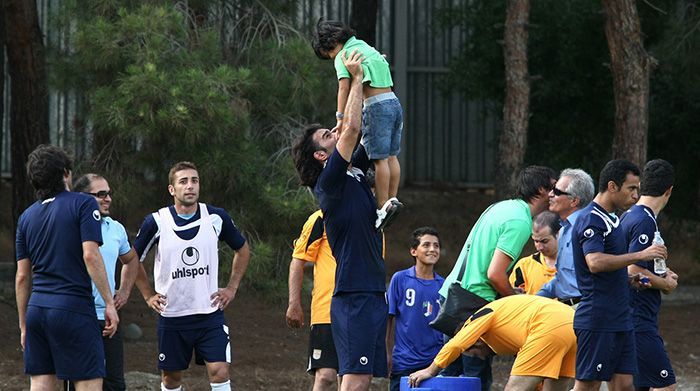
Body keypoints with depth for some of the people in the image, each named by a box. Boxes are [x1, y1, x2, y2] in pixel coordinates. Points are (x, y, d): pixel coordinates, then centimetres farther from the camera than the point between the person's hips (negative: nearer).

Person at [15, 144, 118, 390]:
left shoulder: (27, 216, 13)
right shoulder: (83, 204, -3)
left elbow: (22, 276, 14)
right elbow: (90, 255, -14)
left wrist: (24, 325, 20)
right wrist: (109, 303, -10)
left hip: (37, 308, 6)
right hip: (73, 307, -5)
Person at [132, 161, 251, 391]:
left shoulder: (216, 218, -2)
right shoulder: (156, 223, -6)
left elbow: (242, 249, 15)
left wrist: (232, 288, 8)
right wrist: (148, 296, 6)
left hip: (210, 312, 0)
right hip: (171, 315, 0)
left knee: (219, 372, -12)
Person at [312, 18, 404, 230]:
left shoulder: (343, 56, -4)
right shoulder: (364, 47, 21)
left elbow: (344, 88, -14)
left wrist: (341, 118, -16)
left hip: (377, 106, -8)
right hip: (394, 102, 8)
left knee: (380, 158, -7)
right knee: (391, 156, 12)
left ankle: (383, 206, -9)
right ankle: (392, 199, 12)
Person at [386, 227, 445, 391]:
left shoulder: (443, 285, 7)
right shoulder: (400, 279, 0)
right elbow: (389, 318, 2)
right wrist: (388, 354, -1)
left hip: (434, 360, 2)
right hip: (404, 363, -2)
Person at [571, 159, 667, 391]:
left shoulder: (611, 220, 18)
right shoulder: (590, 220, -13)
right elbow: (595, 262, -28)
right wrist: (639, 256, -26)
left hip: (620, 319, 10)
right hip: (596, 321, -10)